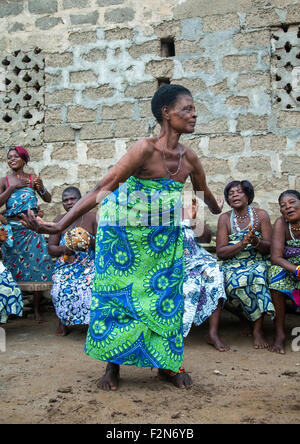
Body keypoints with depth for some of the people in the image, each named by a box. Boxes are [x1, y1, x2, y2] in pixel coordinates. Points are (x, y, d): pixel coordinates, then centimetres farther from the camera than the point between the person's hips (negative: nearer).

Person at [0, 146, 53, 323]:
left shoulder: (33, 178, 9)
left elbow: (48, 199, 9)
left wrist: (41, 188, -10)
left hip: (31, 228, 0)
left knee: (38, 265, -5)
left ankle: (37, 309, 3)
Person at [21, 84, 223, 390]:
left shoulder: (189, 158, -5)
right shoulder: (145, 149, -24)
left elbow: (206, 194, 16)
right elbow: (102, 189, -29)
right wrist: (60, 226, -33)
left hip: (164, 236, 5)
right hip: (124, 231, -5)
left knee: (165, 295, 6)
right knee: (118, 293, 3)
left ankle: (167, 362, 22)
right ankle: (113, 366, 18)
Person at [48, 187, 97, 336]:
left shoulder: (92, 218, 4)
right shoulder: (59, 220, 9)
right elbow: (51, 248, 5)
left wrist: (91, 241, -20)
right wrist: (63, 249, -16)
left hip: (89, 266, -1)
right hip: (65, 266, 1)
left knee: (90, 288, -32)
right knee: (60, 289, -29)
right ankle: (62, 322, -7)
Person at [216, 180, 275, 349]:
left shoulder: (261, 215, 5)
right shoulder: (225, 218, 5)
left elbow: (270, 248, 1)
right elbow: (220, 252, -3)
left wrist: (256, 242, -21)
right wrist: (242, 243, -19)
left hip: (257, 263, -1)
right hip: (232, 265, 1)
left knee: (257, 276, -34)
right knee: (235, 283, -32)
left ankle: (258, 329, -27)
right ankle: (258, 320, -11)